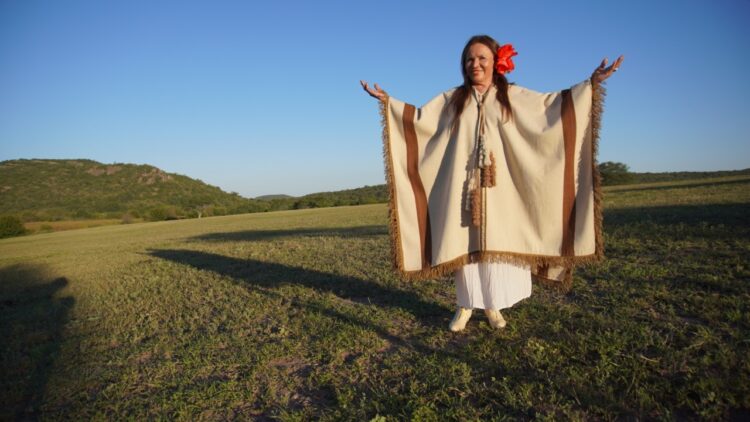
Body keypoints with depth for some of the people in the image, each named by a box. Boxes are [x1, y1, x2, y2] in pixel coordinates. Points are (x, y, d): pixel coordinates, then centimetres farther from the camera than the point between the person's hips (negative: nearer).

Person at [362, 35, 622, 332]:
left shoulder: (511, 95, 8)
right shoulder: (452, 99, 11)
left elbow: (551, 105, 4)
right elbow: (419, 118, 10)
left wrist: (591, 84, -3)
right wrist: (387, 100, 3)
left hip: (499, 187, 0)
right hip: (464, 185, 1)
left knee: (498, 244, 1)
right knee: (465, 244, 1)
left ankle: (493, 305, 13)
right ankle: (466, 305, 11)